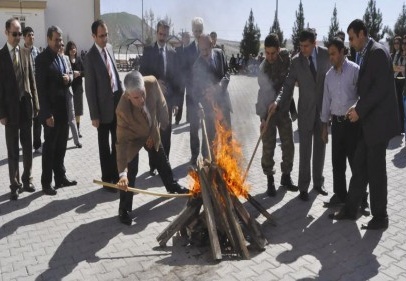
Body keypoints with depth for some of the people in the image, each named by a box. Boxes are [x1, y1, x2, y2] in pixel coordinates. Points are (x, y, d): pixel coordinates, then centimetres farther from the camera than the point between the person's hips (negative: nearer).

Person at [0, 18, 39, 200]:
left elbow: (32, 80, 8)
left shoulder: (26, 53, 7)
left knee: (28, 148, 11)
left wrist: (35, 104, 4)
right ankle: (15, 185, 15)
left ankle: (26, 180, 25)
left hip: (27, 107, 3)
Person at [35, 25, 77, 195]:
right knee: (49, 147, 1)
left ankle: (60, 178, 25)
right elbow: (41, 88, -15)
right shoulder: (42, 59, -10)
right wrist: (47, 114, -19)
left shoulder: (60, 57, 14)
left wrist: (68, 80, -4)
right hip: (51, 111, -7)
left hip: (63, 109, 7)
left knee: (61, 146, 14)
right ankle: (46, 183, 12)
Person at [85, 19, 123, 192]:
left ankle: (116, 175, 29)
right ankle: (107, 179, 20)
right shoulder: (90, 57, -15)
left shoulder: (109, 48, 6)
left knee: (117, 142, 15)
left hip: (117, 100, 7)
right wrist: (94, 115, -15)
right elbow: (90, 88, -15)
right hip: (104, 105, -7)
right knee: (104, 145, 7)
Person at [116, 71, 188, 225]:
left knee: (162, 161, 22)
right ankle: (124, 209, 10)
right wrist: (122, 173, -42)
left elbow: (161, 105, -13)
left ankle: (172, 186, 48)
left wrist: (156, 129, -10)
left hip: (152, 133, 5)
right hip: (133, 138, -4)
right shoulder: (123, 109, -41)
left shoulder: (152, 82, -34)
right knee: (130, 173, -9)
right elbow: (122, 142, -37)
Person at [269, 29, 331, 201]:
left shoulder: (326, 54, -4)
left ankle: (318, 182, 26)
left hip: (324, 108, 2)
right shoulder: (296, 60, -6)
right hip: (306, 110, -1)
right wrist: (278, 102, -23)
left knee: (320, 147, 12)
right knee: (305, 150, 1)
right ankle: (304, 187, 12)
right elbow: (289, 85, -6)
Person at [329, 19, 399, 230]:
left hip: (378, 121, -9)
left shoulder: (377, 52, -15)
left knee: (376, 170, 1)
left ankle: (380, 217, 16)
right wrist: (358, 107, 7)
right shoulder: (366, 54, 14)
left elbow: (381, 87, -22)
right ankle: (350, 209, 23)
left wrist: (360, 110, -18)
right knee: (359, 167, 12)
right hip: (368, 121, 9)